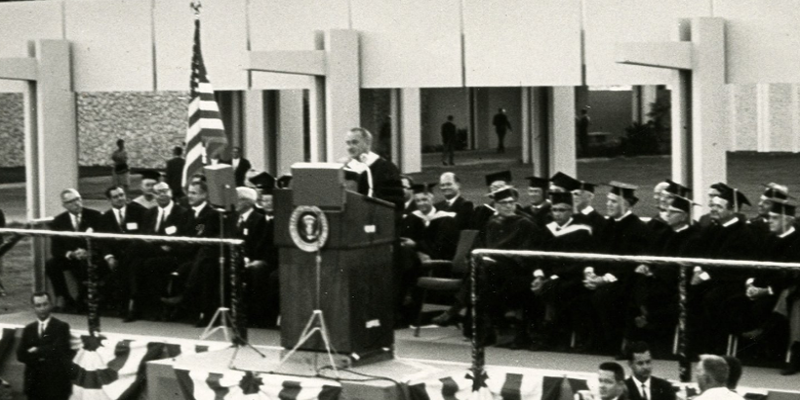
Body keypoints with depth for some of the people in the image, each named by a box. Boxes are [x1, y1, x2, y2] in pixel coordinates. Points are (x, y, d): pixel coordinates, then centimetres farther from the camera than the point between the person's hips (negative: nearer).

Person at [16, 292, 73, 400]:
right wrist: (38, 358, -12)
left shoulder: (61, 327, 0)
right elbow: (21, 355, 4)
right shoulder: (28, 329, 13)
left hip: (56, 383, -4)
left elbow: (57, 349, -13)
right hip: (34, 383, 4)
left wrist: (36, 351, -5)